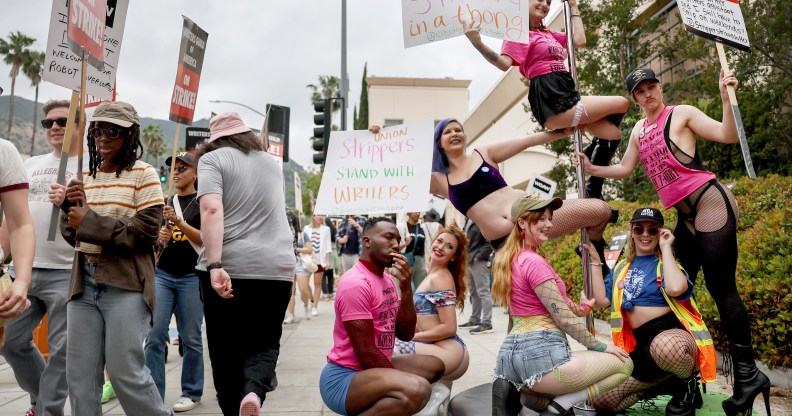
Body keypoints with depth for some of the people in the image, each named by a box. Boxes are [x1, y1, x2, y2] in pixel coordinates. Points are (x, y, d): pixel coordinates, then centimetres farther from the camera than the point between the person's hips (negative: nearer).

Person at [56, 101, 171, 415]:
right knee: (79, 373, 9)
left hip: (125, 284, -6)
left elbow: (147, 231, -13)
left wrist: (90, 221, -13)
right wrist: (70, 207, -6)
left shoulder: (143, 174, -4)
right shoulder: (84, 177, 12)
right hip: (84, 281, 6)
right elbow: (71, 234, 13)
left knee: (125, 370, -3)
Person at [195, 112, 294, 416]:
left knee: (226, 346, 12)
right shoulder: (271, 162, 19)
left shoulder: (212, 158, 4)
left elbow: (212, 210, -14)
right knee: (265, 343, 13)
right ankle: (254, 391, -14)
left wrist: (215, 265, -21)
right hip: (277, 268, 4)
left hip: (230, 268, -3)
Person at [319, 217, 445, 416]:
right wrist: (402, 383, -9)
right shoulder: (356, 282, -19)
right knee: (417, 390, -33)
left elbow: (405, 334, 6)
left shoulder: (387, 279, 11)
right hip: (344, 378, -10)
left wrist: (406, 288, -7)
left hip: (372, 369, 10)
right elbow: (365, 352, -20)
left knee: (435, 366, 18)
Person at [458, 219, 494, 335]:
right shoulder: (470, 220, 14)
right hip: (469, 261, 10)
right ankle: (474, 320, 28)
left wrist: (479, 256, -17)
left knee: (483, 292, -7)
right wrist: (466, 256, 11)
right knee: (473, 292, 17)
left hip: (478, 261, -10)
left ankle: (487, 324, -5)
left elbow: (491, 242, -19)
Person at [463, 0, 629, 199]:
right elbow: (504, 63, -17)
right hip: (553, 103, -9)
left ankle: (593, 193, 10)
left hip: (566, 96, 9)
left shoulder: (549, 34, 26)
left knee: (613, 134, 5)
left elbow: (579, 40, 23)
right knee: (622, 104, -7)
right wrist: (477, 43, -33)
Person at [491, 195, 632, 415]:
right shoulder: (535, 261, -12)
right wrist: (601, 347, -2)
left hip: (511, 353, 9)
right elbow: (563, 318, -13)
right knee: (624, 364, 5)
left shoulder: (510, 259, 15)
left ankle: (517, 392, 7)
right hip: (539, 355, -9)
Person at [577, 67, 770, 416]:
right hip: (685, 215, 8)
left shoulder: (682, 113, -2)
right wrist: (592, 169, 11)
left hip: (710, 203, -7)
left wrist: (727, 98, -25)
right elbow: (625, 169, 22)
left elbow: (728, 136, -12)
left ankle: (747, 372, 3)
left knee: (720, 287, -8)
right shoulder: (639, 130, 15)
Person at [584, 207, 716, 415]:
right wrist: (595, 262, 9)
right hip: (641, 345, 5)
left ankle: (690, 383, -9)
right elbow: (601, 300, 6)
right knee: (601, 399, -3)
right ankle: (661, 382, 17)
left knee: (664, 346, -45)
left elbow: (675, 288, -24)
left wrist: (665, 248, -11)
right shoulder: (621, 268, 16)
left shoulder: (666, 263, 0)